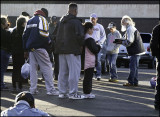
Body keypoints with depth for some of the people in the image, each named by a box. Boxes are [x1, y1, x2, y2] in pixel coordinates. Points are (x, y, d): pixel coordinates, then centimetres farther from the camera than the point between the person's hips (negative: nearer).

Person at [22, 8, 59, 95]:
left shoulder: (30, 21, 19)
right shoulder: (42, 19, -5)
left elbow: (25, 35, 19)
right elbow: (43, 33, -20)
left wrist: (26, 50, 21)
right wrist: (49, 41, -2)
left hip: (31, 48, 7)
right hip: (39, 48, -7)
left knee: (33, 68, 11)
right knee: (47, 67, -5)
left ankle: (33, 89, 11)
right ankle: (51, 89, -8)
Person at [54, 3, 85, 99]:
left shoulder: (61, 21, 13)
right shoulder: (76, 21, -13)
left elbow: (56, 33, 21)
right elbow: (80, 35, -19)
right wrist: (81, 45, -4)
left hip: (61, 50, 8)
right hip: (72, 50, -8)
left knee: (63, 71, 13)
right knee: (74, 71, -3)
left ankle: (62, 92, 17)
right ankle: (73, 93, -3)